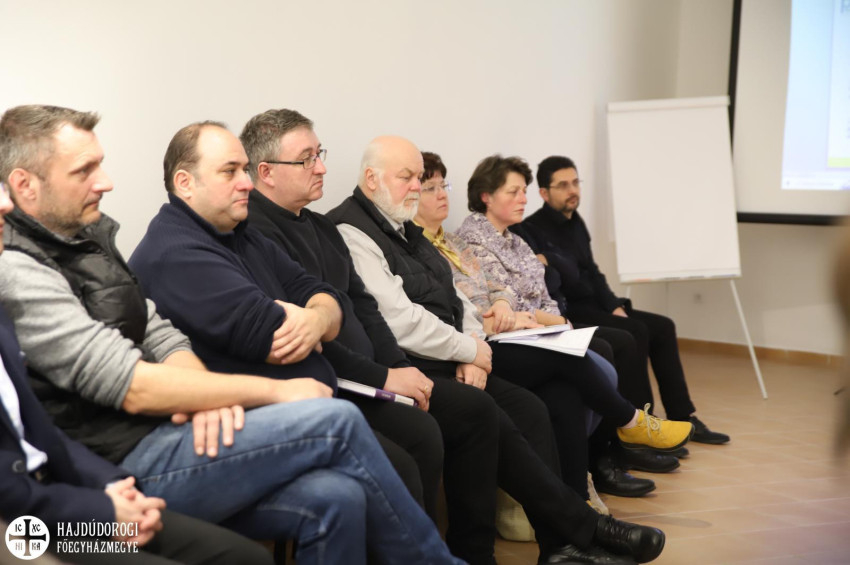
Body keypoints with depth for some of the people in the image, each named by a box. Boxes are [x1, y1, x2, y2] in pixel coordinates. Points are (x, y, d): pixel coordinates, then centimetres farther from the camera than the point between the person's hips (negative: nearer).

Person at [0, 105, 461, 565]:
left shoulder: (91, 242, 17)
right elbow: (132, 387, -19)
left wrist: (206, 396, -9)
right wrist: (276, 391, -13)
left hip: (163, 434, 8)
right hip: (125, 466, -8)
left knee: (336, 498, -16)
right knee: (337, 422, -17)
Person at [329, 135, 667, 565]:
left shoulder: (403, 229, 19)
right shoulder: (351, 233, -11)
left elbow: (451, 300, 18)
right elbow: (400, 323, -20)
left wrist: (472, 354, -2)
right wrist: (470, 350, -8)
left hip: (447, 363, 10)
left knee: (528, 409, -6)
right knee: (492, 422, -23)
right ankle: (584, 527, -9)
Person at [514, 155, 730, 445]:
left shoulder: (576, 223, 15)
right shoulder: (530, 229, -11)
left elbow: (592, 273, 15)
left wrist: (614, 306, 4)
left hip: (591, 305, 9)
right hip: (565, 312, -9)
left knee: (662, 327, -2)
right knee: (635, 333, -25)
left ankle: (683, 418, 1)